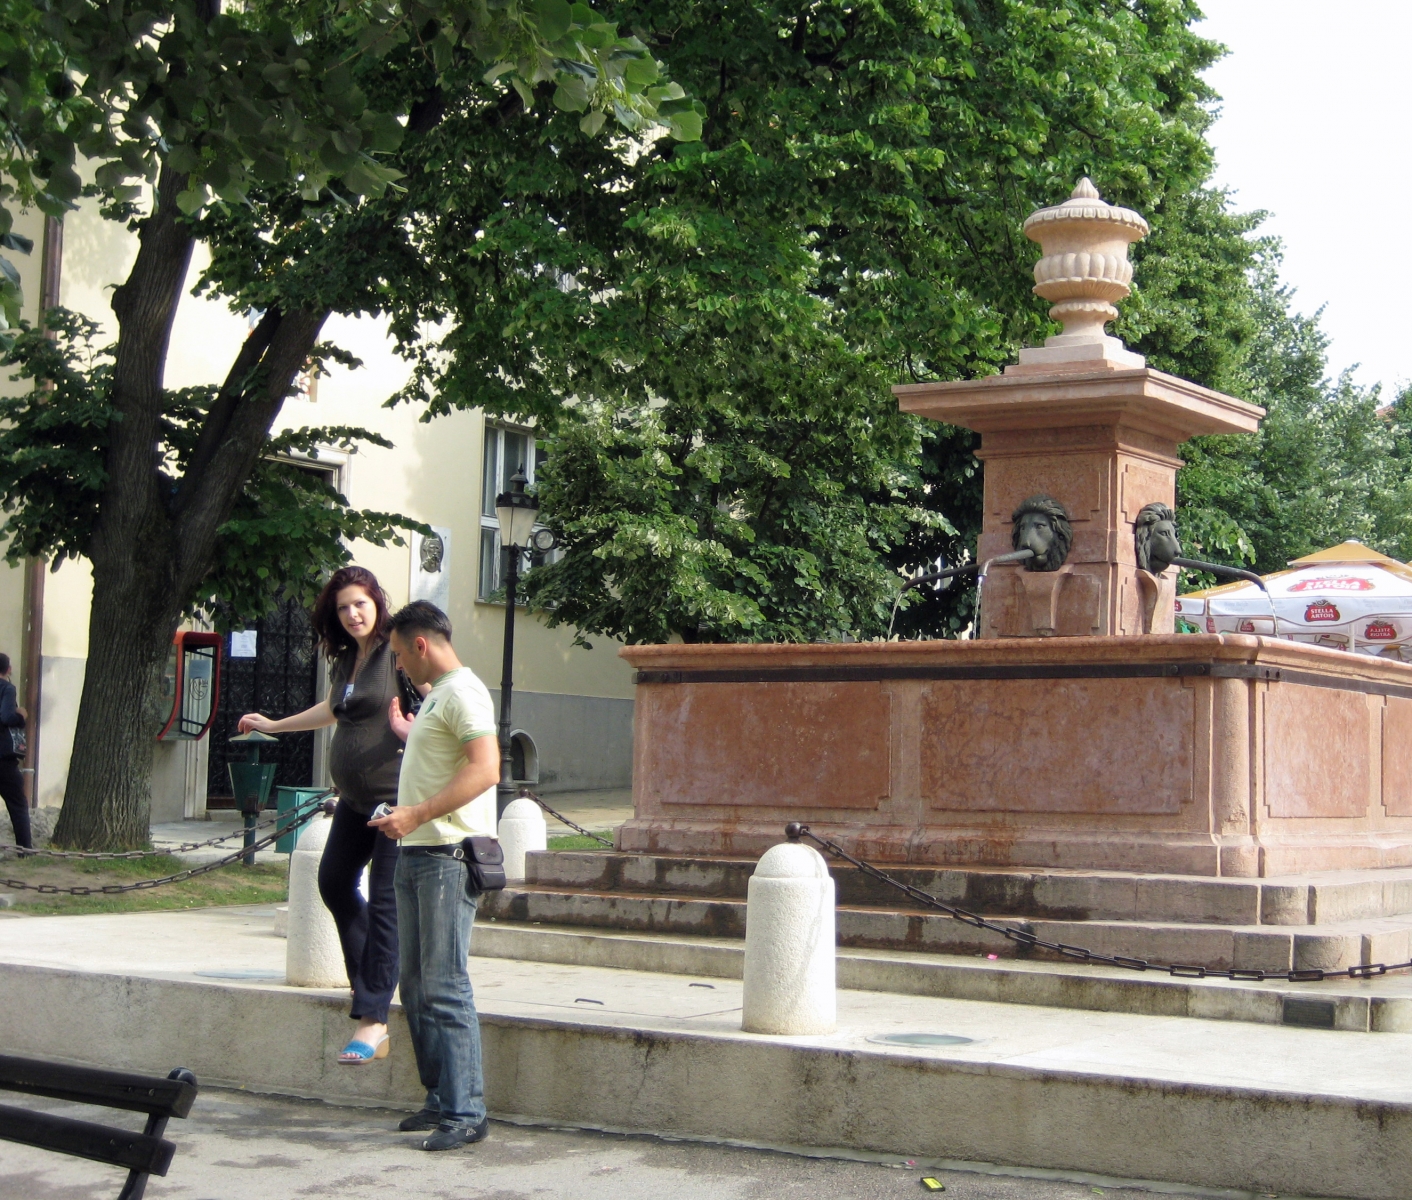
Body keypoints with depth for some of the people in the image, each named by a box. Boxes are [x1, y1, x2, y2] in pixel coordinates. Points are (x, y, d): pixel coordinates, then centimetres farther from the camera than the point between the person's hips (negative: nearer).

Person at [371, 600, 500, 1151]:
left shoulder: (463, 693, -11)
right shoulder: (435, 695, 22)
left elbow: (485, 769, -23)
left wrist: (418, 813, -26)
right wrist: (406, 731, 41)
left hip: (449, 855, -10)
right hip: (416, 854, 10)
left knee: (445, 988, -10)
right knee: (417, 986, 12)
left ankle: (465, 1112, -7)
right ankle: (439, 1100, 19)